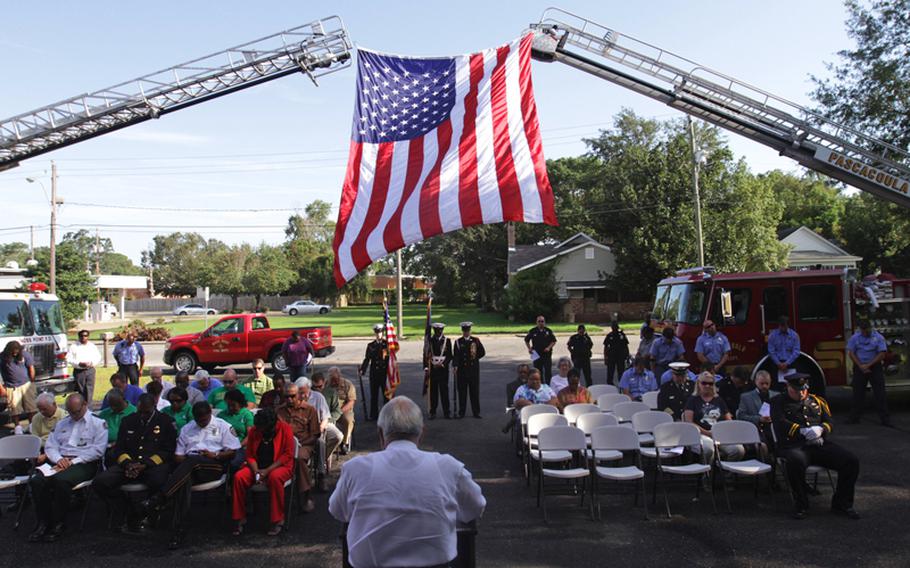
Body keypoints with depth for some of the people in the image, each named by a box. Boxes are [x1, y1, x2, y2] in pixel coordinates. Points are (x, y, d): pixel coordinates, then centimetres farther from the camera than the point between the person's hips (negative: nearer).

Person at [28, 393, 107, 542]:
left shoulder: (98, 423, 3)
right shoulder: (62, 423, 24)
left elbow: (98, 450, -8)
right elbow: (50, 446, 16)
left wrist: (73, 461, -14)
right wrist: (59, 459, -6)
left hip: (84, 463, -6)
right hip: (60, 462, 6)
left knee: (61, 480, -34)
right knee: (36, 480, -23)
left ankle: (58, 524, -17)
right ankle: (43, 522, -11)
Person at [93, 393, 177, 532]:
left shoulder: (166, 421, 6)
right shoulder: (128, 421, 19)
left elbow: (168, 450, -1)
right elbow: (119, 447, 16)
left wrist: (145, 465, -13)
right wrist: (126, 463, -6)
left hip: (154, 464, -4)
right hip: (129, 463, 4)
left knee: (158, 482, -38)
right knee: (99, 482, -20)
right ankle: (129, 514, -7)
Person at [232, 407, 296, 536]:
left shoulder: (285, 428, -10)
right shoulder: (254, 430, 2)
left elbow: (288, 454, -12)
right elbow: (250, 455, 5)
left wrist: (268, 470, -18)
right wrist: (256, 471, -13)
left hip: (280, 466, -4)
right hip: (257, 467, 4)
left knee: (274, 477, -37)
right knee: (239, 476, -24)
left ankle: (278, 520, -24)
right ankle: (239, 518, -9)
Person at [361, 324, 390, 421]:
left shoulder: (387, 344, 1)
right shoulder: (370, 345, 6)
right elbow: (367, 359, 5)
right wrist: (362, 370, -6)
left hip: (385, 372, -2)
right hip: (374, 373, 2)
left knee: (386, 394, 4)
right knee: (374, 394, 6)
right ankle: (373, 414, 14)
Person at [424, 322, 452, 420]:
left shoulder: (447, 340, 4)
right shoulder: (429, 341, 5)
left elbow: (450, 356, 3)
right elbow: (426, 355, 5)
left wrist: (442, 364, -11)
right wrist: (426, 367, -4)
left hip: (443, 369, -1)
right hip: (432, 369, 1)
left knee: (444, 390, 0)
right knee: (433, 391, 3)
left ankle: (446, 412, 7)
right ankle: (433, 412, 10)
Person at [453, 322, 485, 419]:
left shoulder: (476, 340, 7)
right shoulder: (458, 342, 3)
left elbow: (482, 352, 11)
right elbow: (455, 355, -6)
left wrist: (474, 358, 2)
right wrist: (455, 365, -20)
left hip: (474, 369, 1)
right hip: (462, 369, -1)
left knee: (475, 391, 4)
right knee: (462, 391, 2)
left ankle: (476, 412, 12)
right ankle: (461, 412, 10)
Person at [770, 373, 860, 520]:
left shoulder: (817, 401, 24)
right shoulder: (778, 402, 10)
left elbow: (830, 422, 15)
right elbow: (780, 424, -6)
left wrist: (821, 429, -9)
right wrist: (802, 431, -19)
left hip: (821, 445, 5)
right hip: (794, 446, -5)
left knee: (851, 461, -16)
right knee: (796, 461, -39)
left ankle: (841, 504, 3)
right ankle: (801, 506, -18)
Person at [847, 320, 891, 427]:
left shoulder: (878, 337, -4)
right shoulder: (855, 338, 1)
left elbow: (882, 354, -8)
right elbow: (851, 353, 1)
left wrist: (868, 365, -13)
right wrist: (861, 366, -9)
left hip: (875, 367, -2)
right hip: (859, 368, 2)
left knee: (880, 393, -2)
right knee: (858, 393, 6)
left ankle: (885, 419, 2)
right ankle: (855, 417, 14)